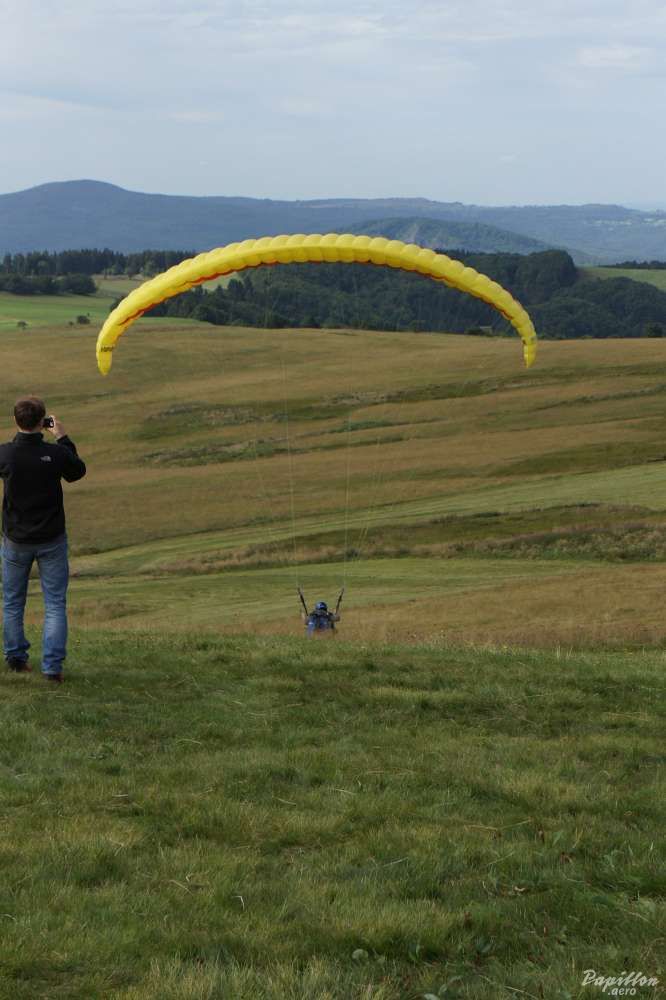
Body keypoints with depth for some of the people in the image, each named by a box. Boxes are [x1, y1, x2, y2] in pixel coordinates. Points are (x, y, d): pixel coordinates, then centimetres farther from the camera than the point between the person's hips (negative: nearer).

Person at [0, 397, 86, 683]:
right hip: (52, 540, -1)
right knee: (55, 603, 7)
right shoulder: (56, 453, -18)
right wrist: (63, 438, 9)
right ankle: (53, 667, 4)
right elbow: (77, 472, 4)